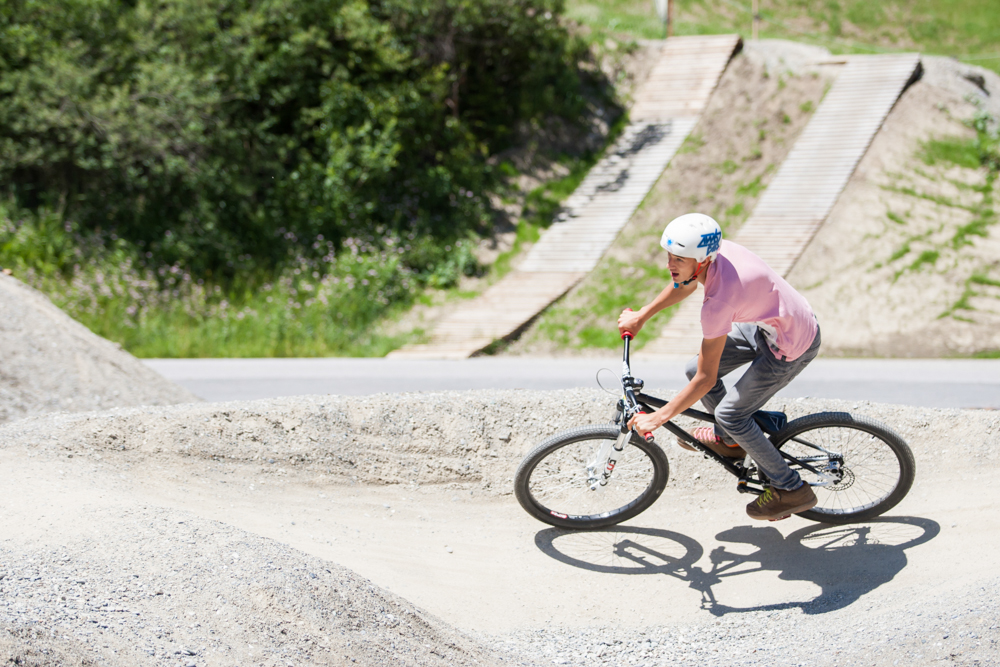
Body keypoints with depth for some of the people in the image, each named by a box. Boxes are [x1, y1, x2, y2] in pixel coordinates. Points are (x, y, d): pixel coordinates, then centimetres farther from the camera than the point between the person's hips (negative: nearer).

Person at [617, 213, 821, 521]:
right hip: (771, 321, 9)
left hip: (792, 346, -8)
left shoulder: (719, 300, -36)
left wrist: (657, 418, -21)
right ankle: (728, 439, 37)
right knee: (694, 368, 11)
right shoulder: (714, 251, -14)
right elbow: (685, 286, 14)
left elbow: (706, 380, -28)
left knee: (730, 413, -1)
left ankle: (791, 490, 13)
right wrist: (641, 316, 19)